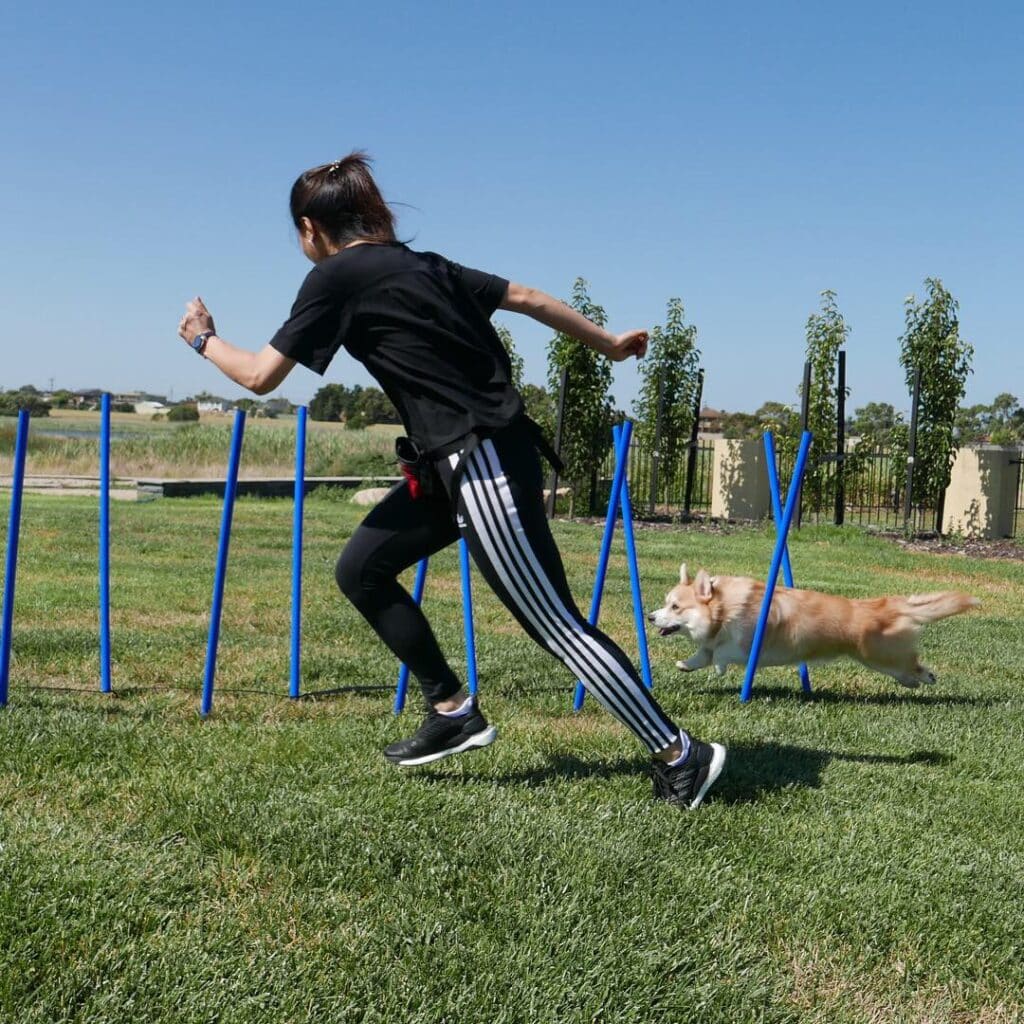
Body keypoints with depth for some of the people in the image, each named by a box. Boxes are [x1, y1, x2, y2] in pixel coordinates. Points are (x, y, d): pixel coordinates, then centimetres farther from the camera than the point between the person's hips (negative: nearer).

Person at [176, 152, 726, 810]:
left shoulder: (337, 277, -6)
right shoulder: (419, 265, 16)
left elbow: (261, 376, -3)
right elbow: (530, 299, 17)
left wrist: (204, 339, 17)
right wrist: (609, 344, 27)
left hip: (480, 464, -9)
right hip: (461, 460, 9)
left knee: (556, 624, -6)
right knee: (361, 569, 13)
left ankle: (683, 756, 1)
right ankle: (454, 712, 20)